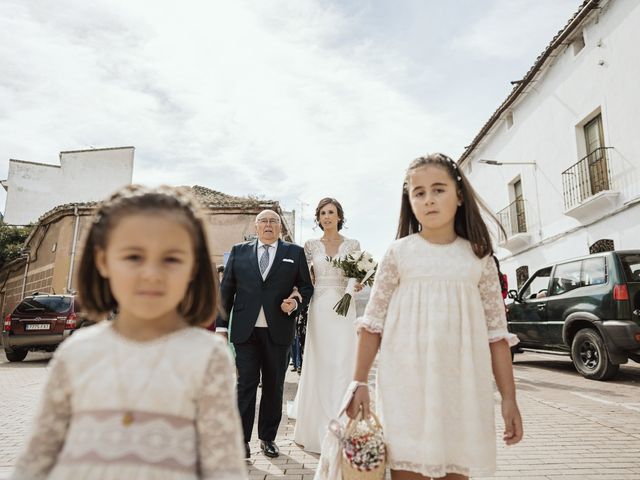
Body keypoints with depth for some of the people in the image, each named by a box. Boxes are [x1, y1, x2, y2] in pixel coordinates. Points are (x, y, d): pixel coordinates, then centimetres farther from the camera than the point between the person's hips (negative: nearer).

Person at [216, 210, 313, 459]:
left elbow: (307, 287, 9)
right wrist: (221, 325, 1)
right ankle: (242, 439, 14)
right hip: (245, 330, 0)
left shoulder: (295, 253, 7)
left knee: (274, 386, 11)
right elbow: (226, 290, 6)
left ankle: (268, 438, 25)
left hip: (278, 331, 1)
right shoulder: (239, 251, 8)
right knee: (246, 384, 1)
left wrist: (296, 303, -11)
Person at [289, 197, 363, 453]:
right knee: (318, 366, 4)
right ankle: (316, 426, 21)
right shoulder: (311, 246, 7)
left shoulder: (352, 245, 6)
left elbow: (359, 279, 10)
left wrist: (357, 284, -12)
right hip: (319, 309, 0)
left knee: (343, 365, 0)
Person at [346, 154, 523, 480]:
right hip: (406, 385, -1)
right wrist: (359, 382, -1)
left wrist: (509, 398, 3)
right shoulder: (398, 253, 0)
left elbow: (496, 332, 5)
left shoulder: (479, 258, 4)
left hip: (461, 387, 2)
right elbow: (373, 322, 1)